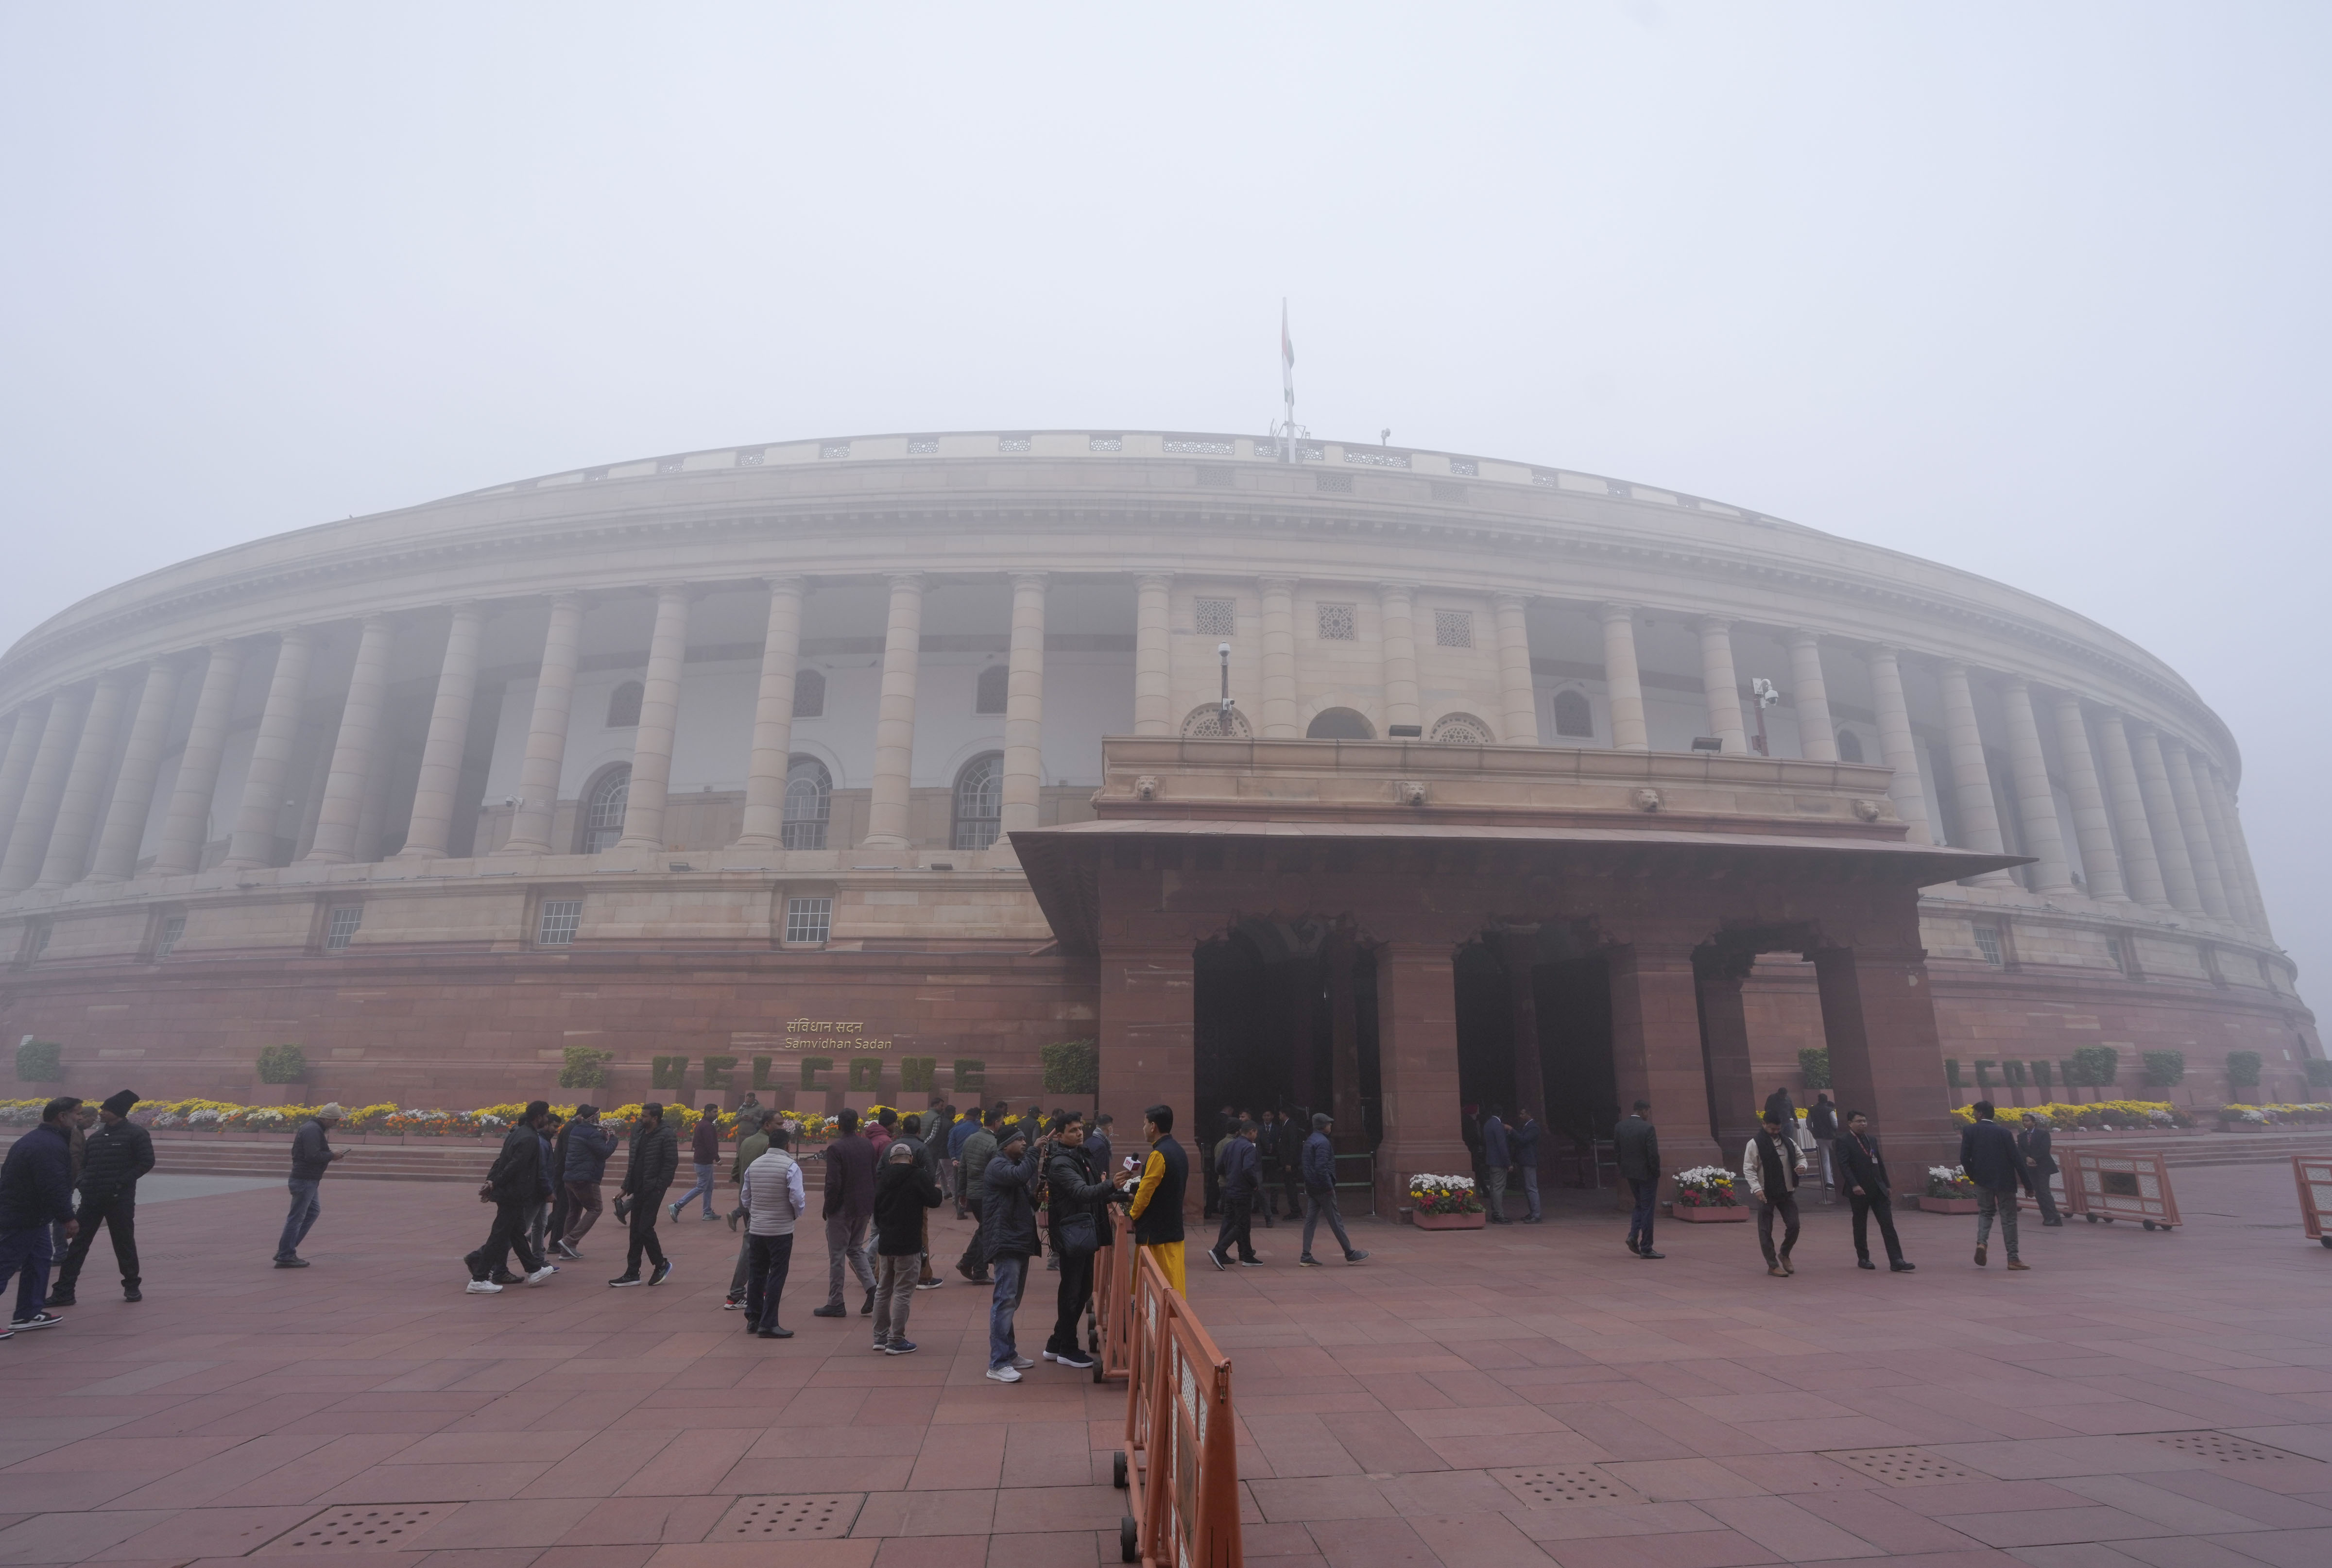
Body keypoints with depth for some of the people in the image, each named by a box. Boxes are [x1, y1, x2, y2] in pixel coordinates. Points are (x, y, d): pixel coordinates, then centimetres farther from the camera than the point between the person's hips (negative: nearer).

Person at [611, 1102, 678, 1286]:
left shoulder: (666, 1136, -13)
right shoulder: (638, 1132, 11)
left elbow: (671, 1164, -14)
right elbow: (633, 1161, 18)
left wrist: (659, 1187, -17)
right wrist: (626, 1186, 14)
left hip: (653, 1189, -8)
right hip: (638, 1188, 8)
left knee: (645, 1228, -8)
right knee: (635, 1231, 10)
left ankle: (662, 1264, 12)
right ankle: (632, 1273, 17)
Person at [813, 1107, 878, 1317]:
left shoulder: (836, 1148, -16)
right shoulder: (868, 1146, 4)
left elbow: (833, 1183, -19)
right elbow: (875, 1178, 9)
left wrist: (828, 1208, -6)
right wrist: (872, 1205, 16)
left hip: (843, 1209, -6)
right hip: (865, 1207, 6)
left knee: (837, 1256, 6)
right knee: (856, 1249, 20)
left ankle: (835, 1304, 13)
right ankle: (871, 1287, 4)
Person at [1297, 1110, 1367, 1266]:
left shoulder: (1309, 1141, 13)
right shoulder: (1323, 1142, -17)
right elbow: (1321, 1167, -24)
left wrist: (1308, 1184, 19)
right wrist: (1329, 1187, -18)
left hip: (1311, 1187, 9)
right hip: (1322, 1188, -9)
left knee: (1310, 1220, 8)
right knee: (1336, 1221, 0)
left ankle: (1306, 1256, 8)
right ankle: (1350, 1254, 10)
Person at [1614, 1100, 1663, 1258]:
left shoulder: (1619, 1127, 1)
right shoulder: (1648, 1128, -17)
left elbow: (1616, 1150, 6)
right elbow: (1653, 1154, -17)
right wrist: (1657, 1173, -4)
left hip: (1629, 1173, 6)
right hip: (1646, 1174, -6)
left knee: (1640, 1205, 22)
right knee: (1647, 1209, 3)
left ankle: (1633, 1236, 7)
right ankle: (1646, 1249, 7)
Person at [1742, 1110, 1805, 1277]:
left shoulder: (1788, 1141, 7)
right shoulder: (1754, 1143, -9)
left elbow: (1801, 1156, 19)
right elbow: (1748, 1169, -12)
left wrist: (1802, 1166, -5)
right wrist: (1757, 1188, -23)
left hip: (1787, 1192, 4)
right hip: (1766, 1194, -4)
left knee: (1794, 1225, 2)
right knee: (1766, 1230, 1)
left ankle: (1784, 1254, 29)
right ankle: (1773, 1265, 14)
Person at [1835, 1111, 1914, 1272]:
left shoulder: (1872, 1139, 12)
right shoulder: (1844, 1141, -8)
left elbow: (1880, 1163, 17)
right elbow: (1843, 1165, -15)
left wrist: (1887, 1185, 14)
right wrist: (1854, 1185, -24)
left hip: (1878, 1189, 5)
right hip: (1859, 1190, -5)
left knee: (1888, 1224, -2)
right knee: (1860, 1226, 7)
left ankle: (1896, 1261, -3)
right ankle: (1863, 1259, 17)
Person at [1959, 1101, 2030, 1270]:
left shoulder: (1969, 1130, -4)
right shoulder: (2004, 1132, -4)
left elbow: (1964, 1158, -7)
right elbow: (2016, 1159, -7)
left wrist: (1973, 1176, 8)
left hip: (1983, 1180, 0)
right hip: (2005, 1181, 0)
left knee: (1985, 1212, 17)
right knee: (2008, 1218, 6)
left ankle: (1981, 1242, -6)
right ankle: (2013, 1259, 8)